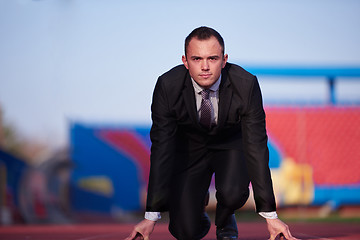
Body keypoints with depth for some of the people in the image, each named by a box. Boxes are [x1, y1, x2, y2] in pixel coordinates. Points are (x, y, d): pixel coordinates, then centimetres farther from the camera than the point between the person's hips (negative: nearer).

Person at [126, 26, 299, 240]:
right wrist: (151, 217, -28)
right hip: (189, 148, 0)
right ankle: (197, 210, 23)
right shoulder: (168, 86, -27)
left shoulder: (246, 85, -29)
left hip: (232, 144, 0)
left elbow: (256, 146, -26)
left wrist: (270, 215, -28)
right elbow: (161, 148, -24)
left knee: (233, 192, -32)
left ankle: (225, 223, 4)